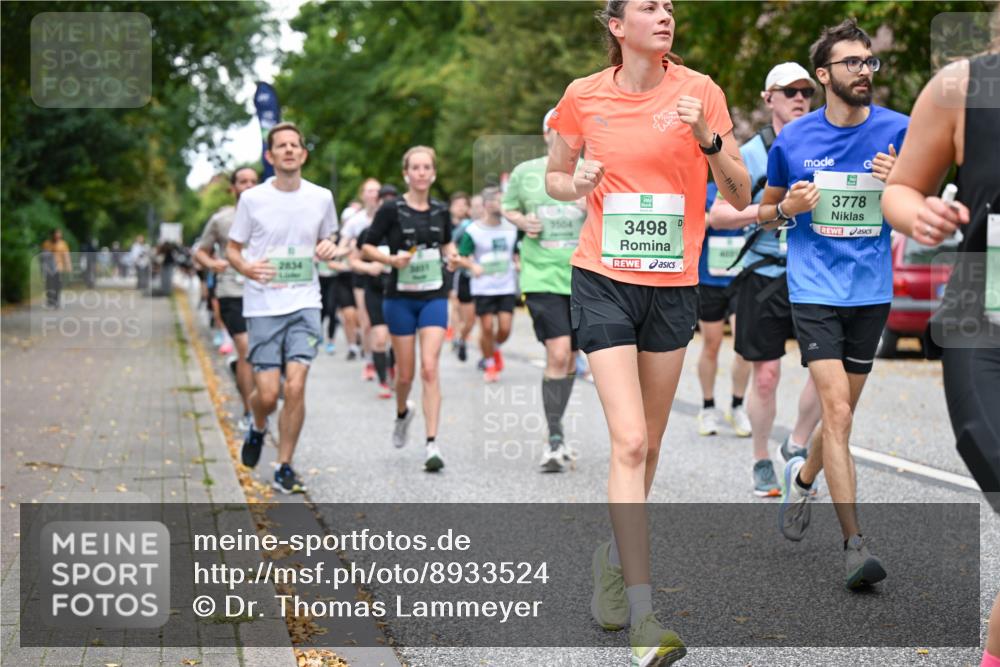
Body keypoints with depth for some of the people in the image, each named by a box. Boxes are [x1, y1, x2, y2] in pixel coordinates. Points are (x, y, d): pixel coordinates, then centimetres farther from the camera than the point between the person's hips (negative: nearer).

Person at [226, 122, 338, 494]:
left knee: (295, 386, -11)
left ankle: (284, 468, 3)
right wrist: (246, 268, -16)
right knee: (267, 393, -3)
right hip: (262, 306, -1)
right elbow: (232, 249, 6)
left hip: (304, 303, 1)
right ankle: (257, 429, 34)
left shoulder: (321, 198, 5)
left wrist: (329, 249, -3)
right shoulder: (252, 199, -1)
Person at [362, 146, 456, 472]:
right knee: (405, 374, 6)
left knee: (430, 367, -13)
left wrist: (451, 255, 1)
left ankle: (432, 444, -14)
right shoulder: (392, 210, -6)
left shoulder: (440, 211, 5)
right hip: (400, 298, -1)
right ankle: (402, 412, 42)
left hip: (434, 296, 1)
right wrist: (392, 259, -19)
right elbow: (367, 248, -3)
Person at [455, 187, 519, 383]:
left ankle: (496, 348, 29)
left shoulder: (512, 228, 4)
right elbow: (461, 258, -4)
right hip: (483, 288, -2)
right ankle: (489, 364, 19)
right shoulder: (473, 231, -7)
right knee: (487, 328, -2)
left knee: (505, 328, -5)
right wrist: (472, 266, -23)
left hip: (507, 287, 2)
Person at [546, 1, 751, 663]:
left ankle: (614, 557, 39)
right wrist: (577, 183, -8)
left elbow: (740, 194, -1)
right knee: (629, 441, -14)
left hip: (673, 284, 2)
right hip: (604, 281, -2)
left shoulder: (699, 90, -2)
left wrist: (707, 138, -18)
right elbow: (554, 178, 14)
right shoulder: (584, 96, -1)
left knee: (647, 445, 13)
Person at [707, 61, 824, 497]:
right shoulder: (751, 154, 0)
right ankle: (761, 464, 18)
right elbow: (717, 215, -3)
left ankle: (797, 445, 13)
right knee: (765, 374, 1)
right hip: (765, 275, -3)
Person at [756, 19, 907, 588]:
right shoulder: (793, 139, 0)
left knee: (842, 413, 14)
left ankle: (803, 476, 45)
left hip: (871, 291, 2)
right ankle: (855, 543, -12)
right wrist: (787, 208, -11)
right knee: (837, 412, -14)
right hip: (814, 290, -2)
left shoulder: (897, 131, 0)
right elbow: (765, 213, 12)